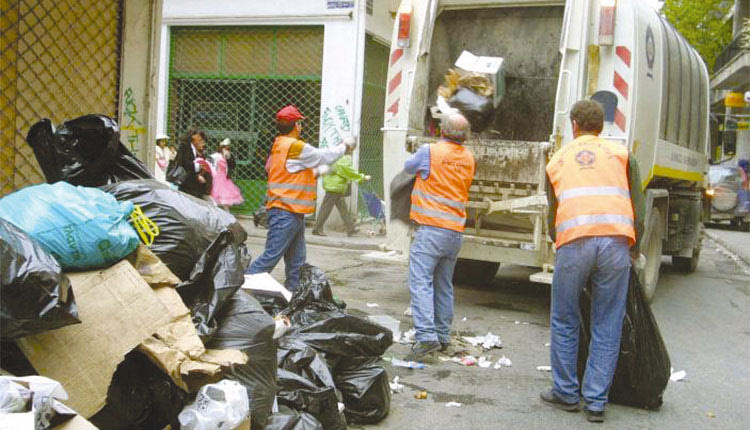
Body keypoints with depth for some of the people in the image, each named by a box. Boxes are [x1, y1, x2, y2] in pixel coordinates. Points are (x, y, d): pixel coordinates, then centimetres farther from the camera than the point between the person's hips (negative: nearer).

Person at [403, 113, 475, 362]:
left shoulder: (430, 151, -6)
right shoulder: (469, 159, 10)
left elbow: (408, 167, 11)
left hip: (431, 229, -6)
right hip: (456, 231, 7)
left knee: (420, 282, -9)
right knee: (444, 286, 15)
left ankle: (426, 336, -20)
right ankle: (443, 337, 22)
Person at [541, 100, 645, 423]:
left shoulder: (557, 160, 22)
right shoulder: (621, 154, 20)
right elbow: (638, 208, 16)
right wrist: (634, 249, 26)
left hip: (574, 241, 0)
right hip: (616, 242, 1)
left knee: (564, 323, 14)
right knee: (607, 328, 9)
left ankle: (566, 393, 23)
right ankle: (595, 402, 13)